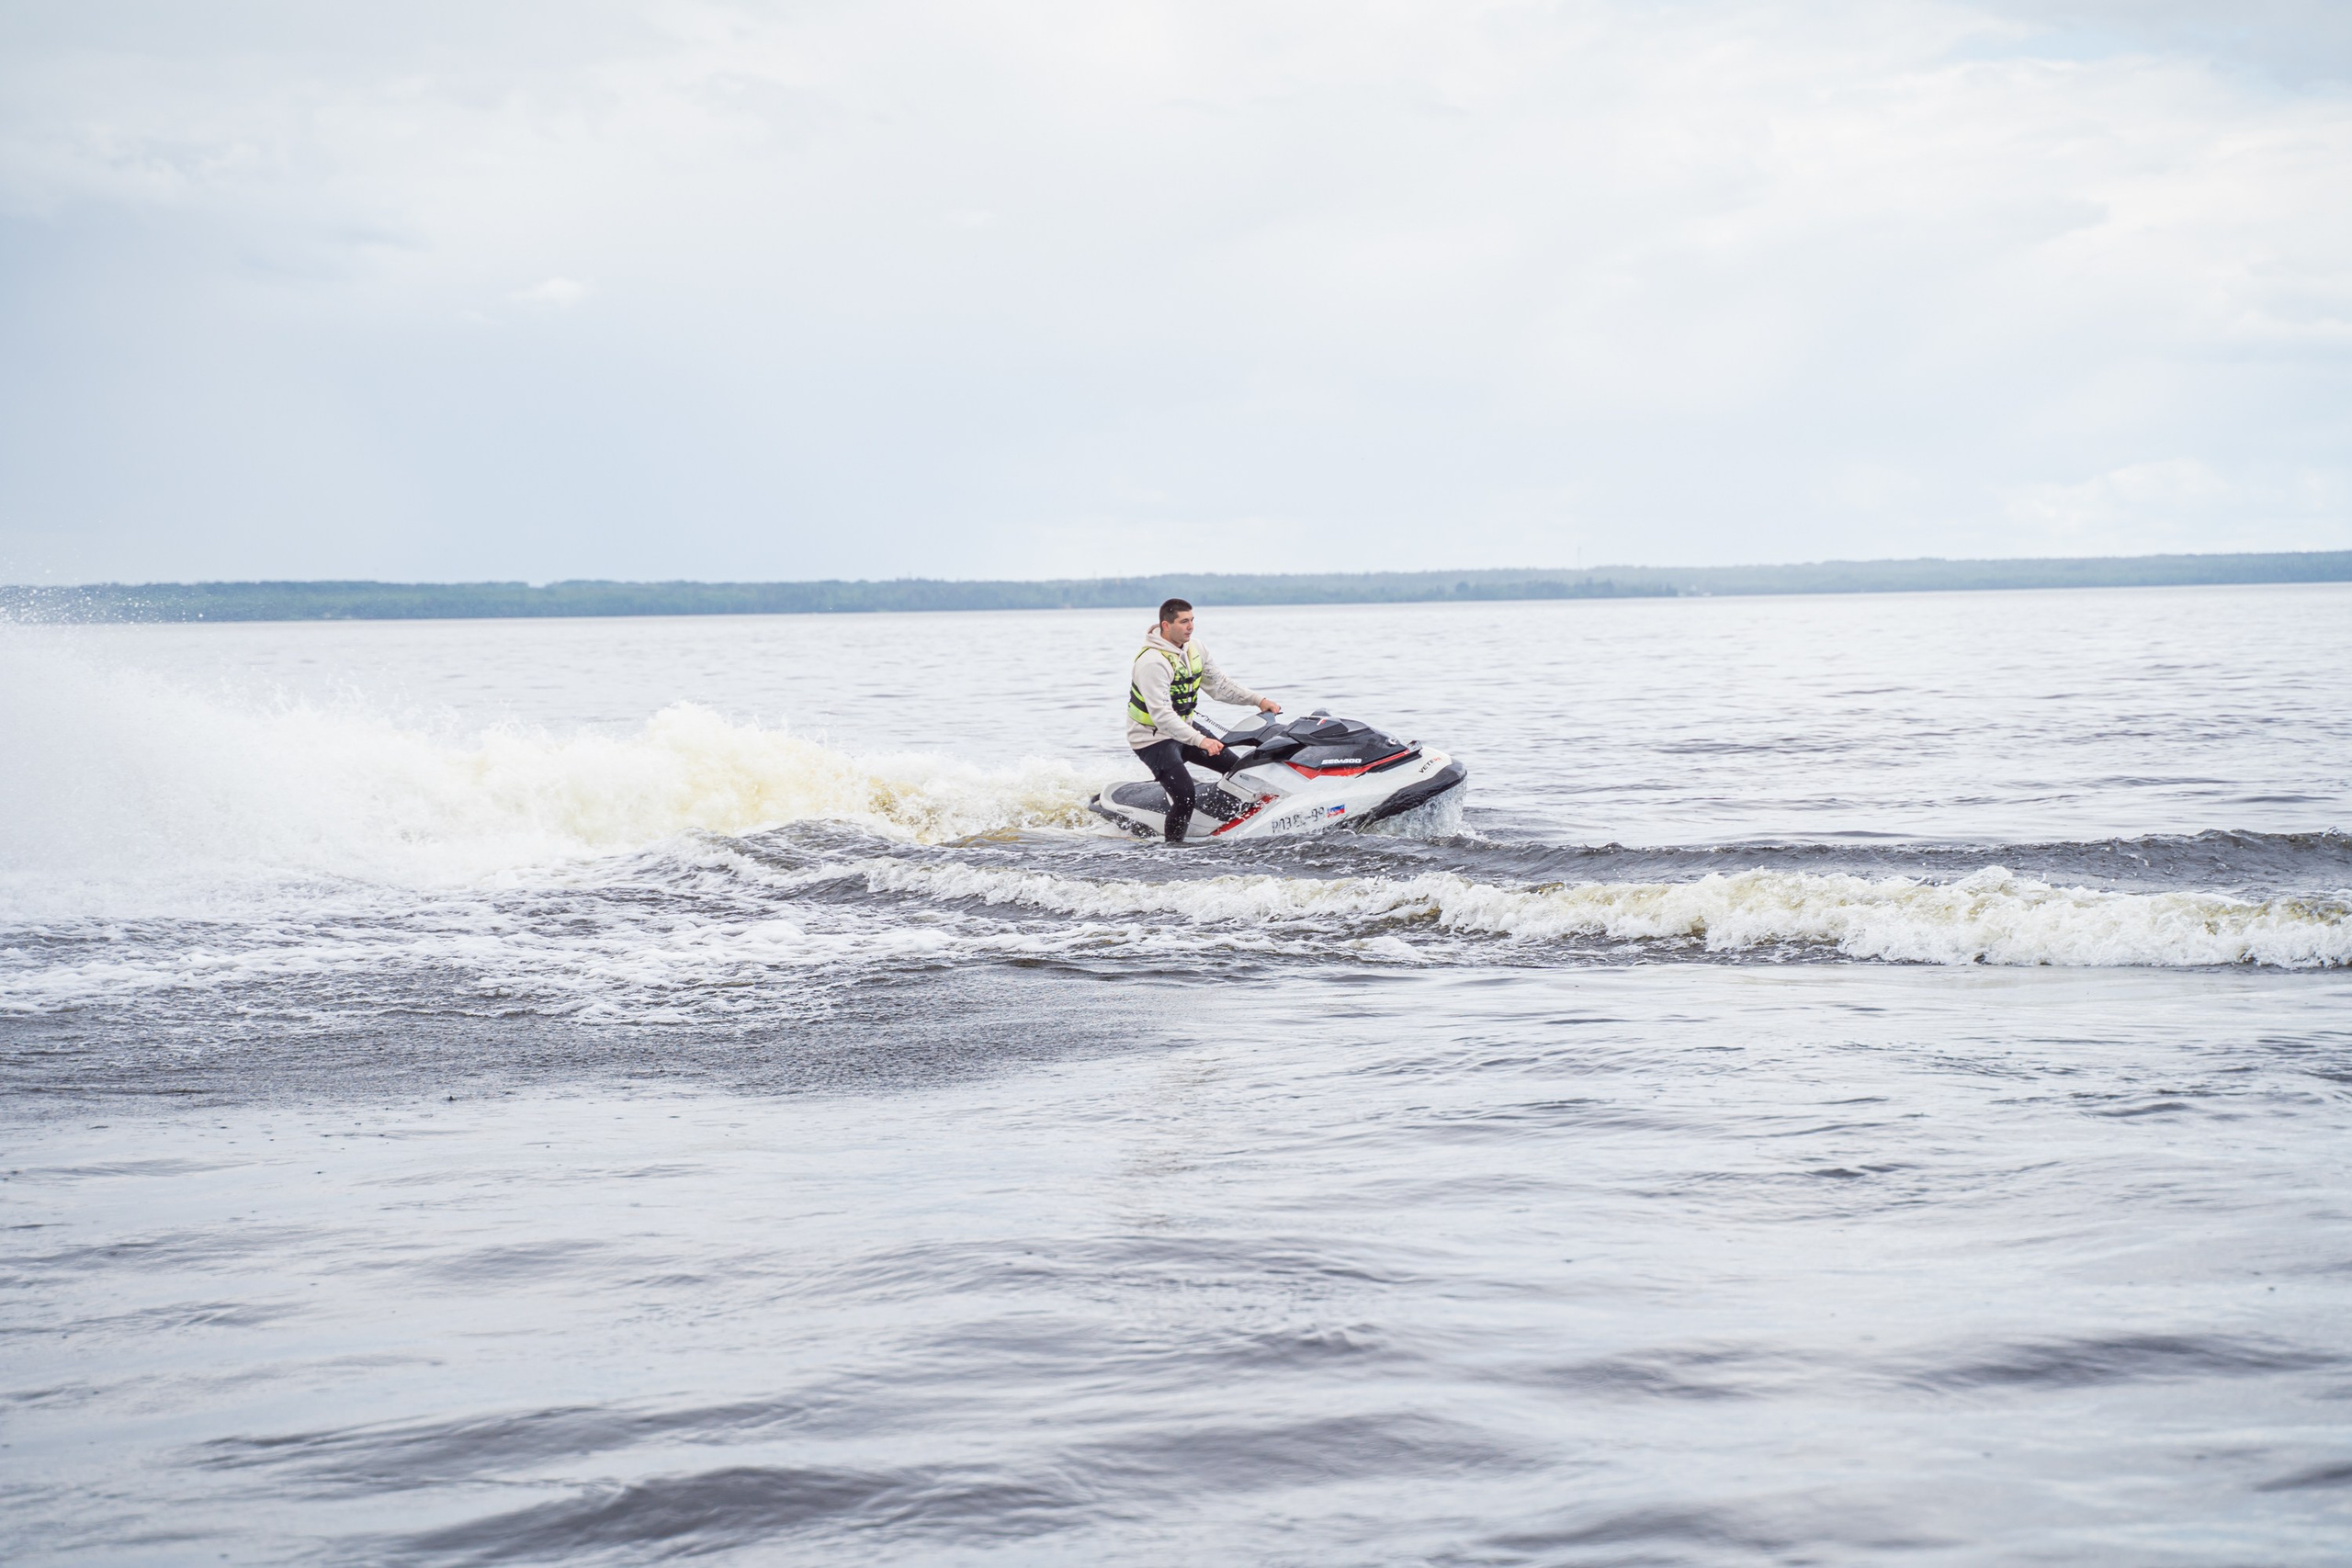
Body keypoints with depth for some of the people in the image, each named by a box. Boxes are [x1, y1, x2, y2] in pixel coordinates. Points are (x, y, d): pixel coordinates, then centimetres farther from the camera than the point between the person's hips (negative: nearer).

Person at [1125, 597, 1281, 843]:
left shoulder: (1194, 649, 1)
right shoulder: (1152, 662, -26)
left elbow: (1219, 684, 11)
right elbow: (1161, 714, -33)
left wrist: (1258, 700, -1)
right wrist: (1200, 741, -41)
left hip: (1184, 730, 9)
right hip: (1153, 738, -9)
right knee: (1185, 795, -25)